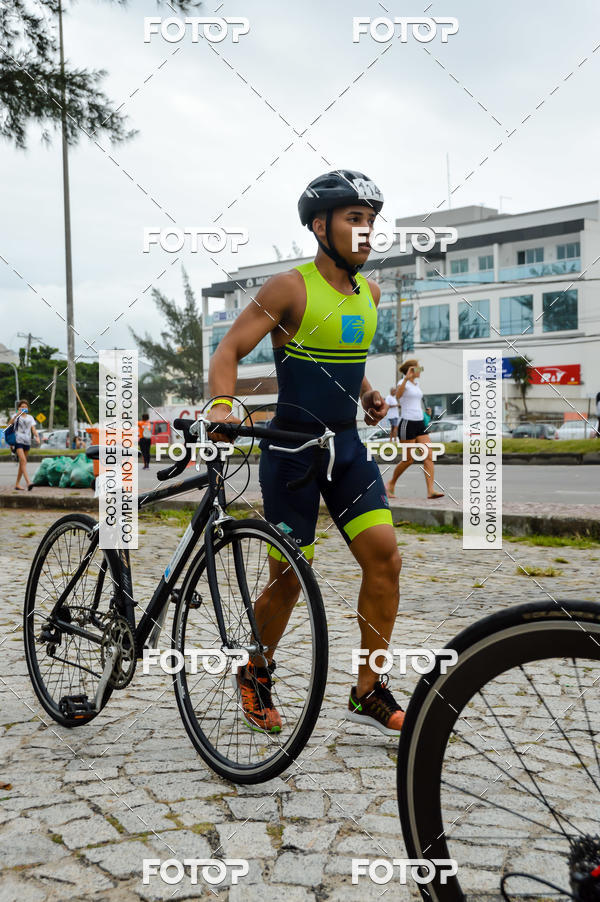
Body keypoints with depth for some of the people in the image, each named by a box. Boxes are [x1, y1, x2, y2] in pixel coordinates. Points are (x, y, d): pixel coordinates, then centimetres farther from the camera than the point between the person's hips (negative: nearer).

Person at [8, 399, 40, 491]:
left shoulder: (30, 417, 15)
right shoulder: (16, 416, 3)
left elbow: (33, 429, 8)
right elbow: (9, 424, -15)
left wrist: (37, 436, -12)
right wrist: (17, 414, -27)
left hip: (27, 441, 5)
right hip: (18, 441, -5)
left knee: (22, 463, 8)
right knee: (23, 461, -18)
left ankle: (17, 484, 15)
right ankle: (28, 482, -29)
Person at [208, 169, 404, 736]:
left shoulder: (369, 294, 9)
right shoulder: (290, 288, -11)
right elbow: (229, 351, -13)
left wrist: (366, 394, 8)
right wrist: (221, 404, -31)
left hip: (347, 445, 6)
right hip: (291, 450, -5)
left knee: (384, 557, -8)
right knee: (289, 579, 1)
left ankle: (367, 692, 4)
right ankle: (255, 675, 28)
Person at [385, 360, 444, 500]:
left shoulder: (416, 384, 17)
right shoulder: (403, 382, -8)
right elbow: (398, 395, -32)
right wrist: (407, 378, -40)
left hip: (419, 423, 8)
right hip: (407, 423, -8)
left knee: (429, 456, -7)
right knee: (409, 459, -2)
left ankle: (431, 490, -11)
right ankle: (391, 484, 19)